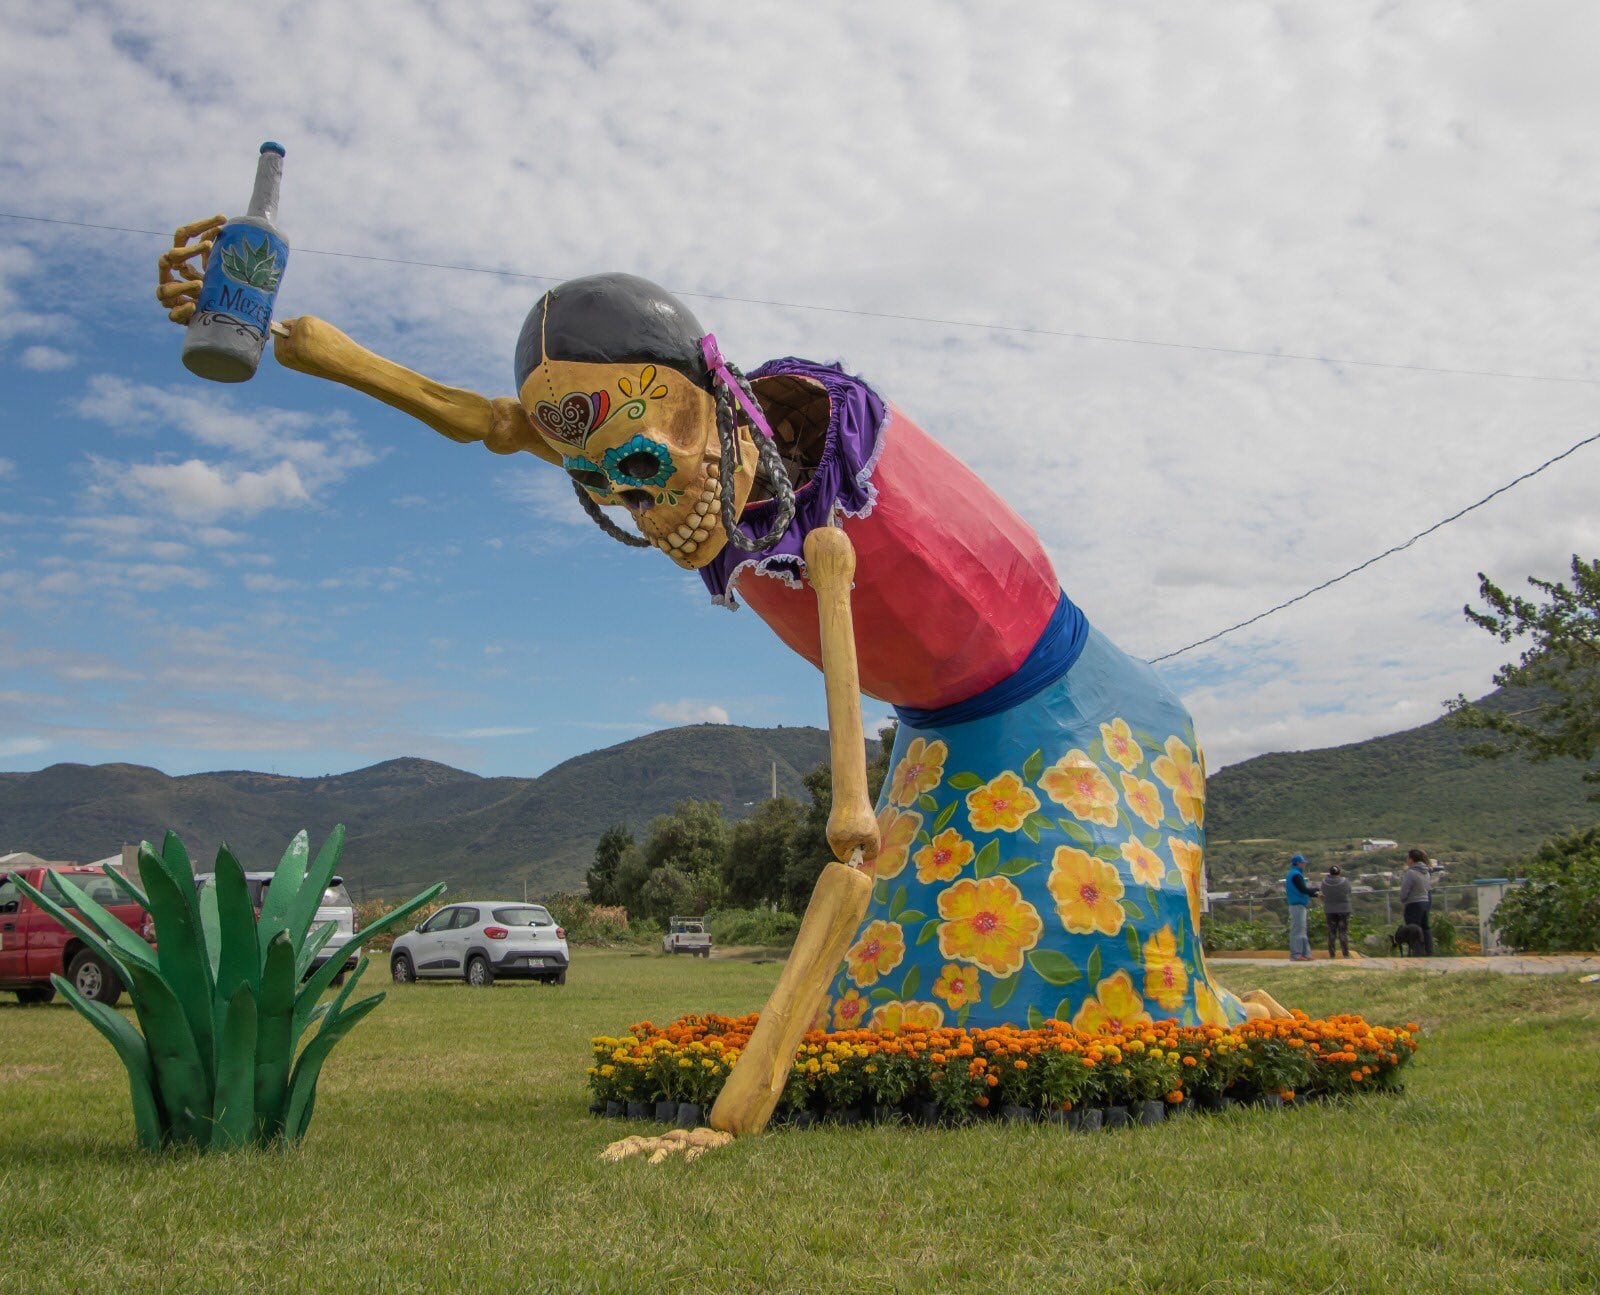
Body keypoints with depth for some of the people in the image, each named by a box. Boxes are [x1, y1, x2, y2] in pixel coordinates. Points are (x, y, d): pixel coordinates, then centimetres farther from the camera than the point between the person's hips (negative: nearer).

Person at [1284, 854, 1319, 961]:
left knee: (1302, 930, 12)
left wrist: (1316, 895, 16)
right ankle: (1295, 954, -9)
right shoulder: (1296, 875, -13)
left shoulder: (1293, 874, 19)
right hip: (1298, 905, -11)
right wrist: (1316, 888, -4)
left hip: (1298, 905, 11)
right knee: (1297, 929, -9)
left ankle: (1305, 953, 15)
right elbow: (1304, 890, -18)